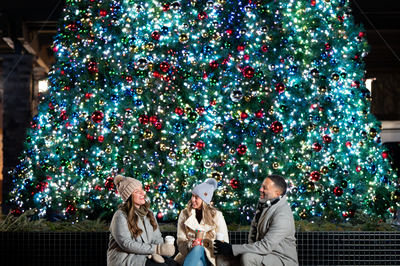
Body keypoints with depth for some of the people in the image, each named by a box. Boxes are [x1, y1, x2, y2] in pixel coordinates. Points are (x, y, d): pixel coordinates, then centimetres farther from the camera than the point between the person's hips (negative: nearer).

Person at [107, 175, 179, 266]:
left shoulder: (148, 213, 14)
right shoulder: (121, 216, -9)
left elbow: (157, 237, 11)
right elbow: (126, 244, -18)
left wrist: (155, 253, -12)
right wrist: (157, 249, -20)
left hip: (145, 256, 7)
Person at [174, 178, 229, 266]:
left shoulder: (217, 216, 5)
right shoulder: (184, 214, 10)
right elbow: (180, 241, 5)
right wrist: (190, 244, -19)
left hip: (210, 258, -1)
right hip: (188, 255, 1)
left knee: (198, 248, -38)